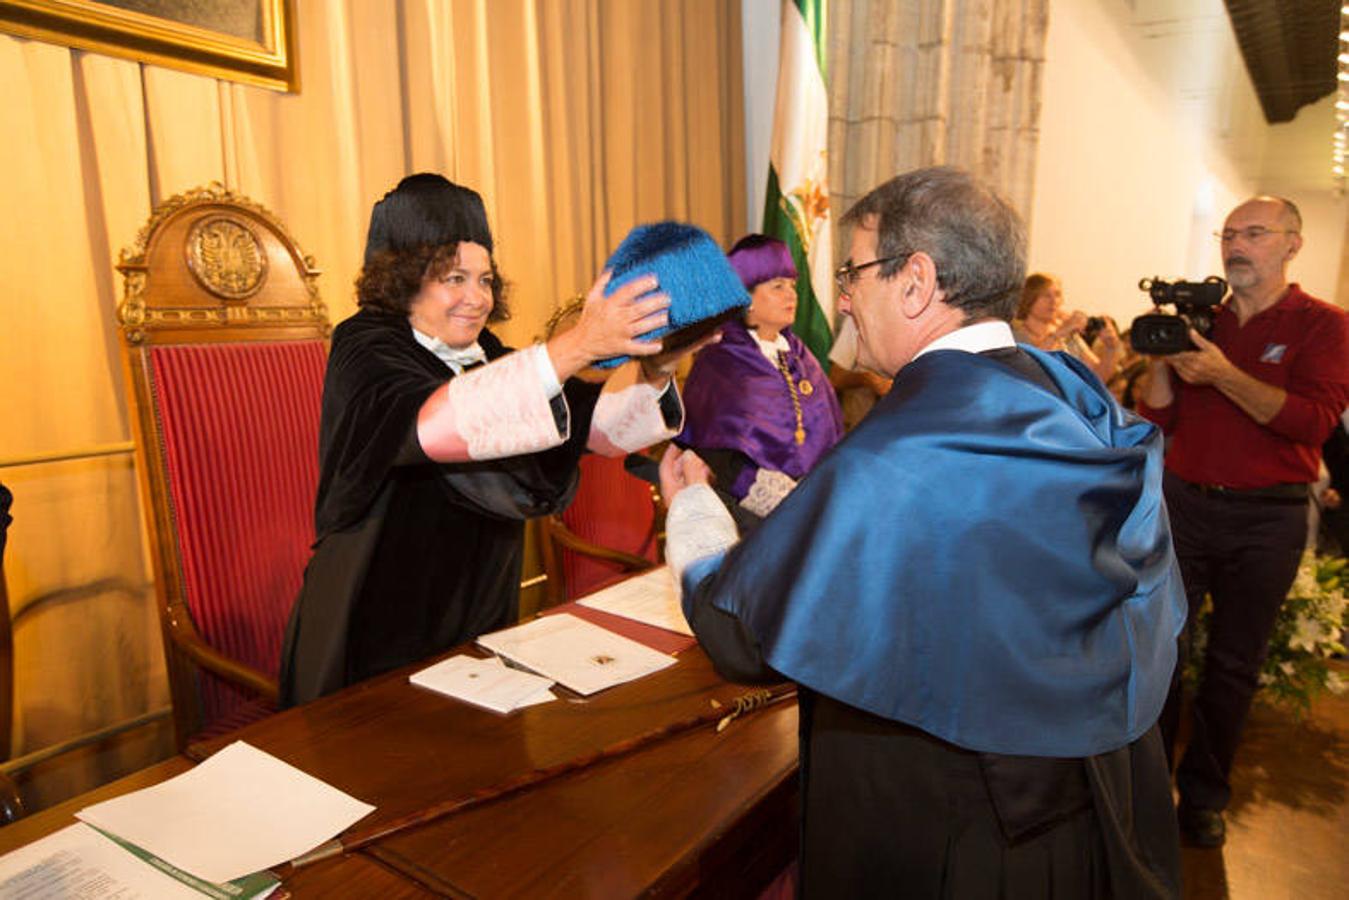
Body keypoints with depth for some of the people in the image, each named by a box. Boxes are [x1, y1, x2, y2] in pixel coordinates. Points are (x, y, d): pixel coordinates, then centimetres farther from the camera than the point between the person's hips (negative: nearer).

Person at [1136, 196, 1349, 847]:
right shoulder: (1199, 319, 8)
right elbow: (1159, 421, 6)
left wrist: (1223, 376, -24)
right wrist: (1160, 358, -9)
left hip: (1266, 518, -2)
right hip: (1184, 501, 2)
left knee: (1234, 662, 9)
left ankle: (1203, 795, 24)